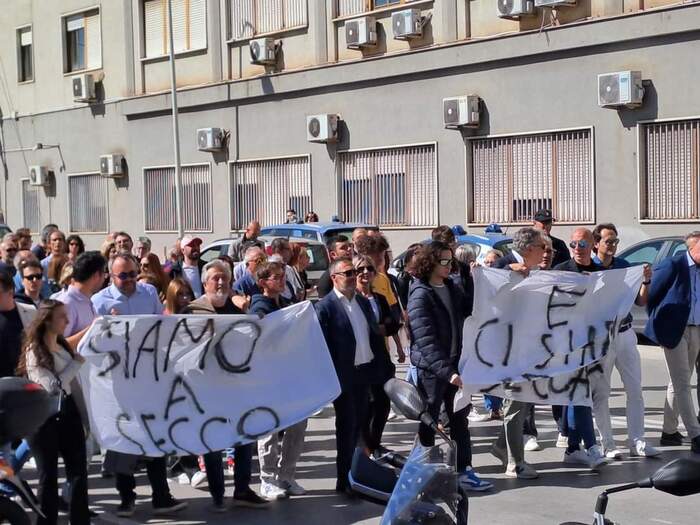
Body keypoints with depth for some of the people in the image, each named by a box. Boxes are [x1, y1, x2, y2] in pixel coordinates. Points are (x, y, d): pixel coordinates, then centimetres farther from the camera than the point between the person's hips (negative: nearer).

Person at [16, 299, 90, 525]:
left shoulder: (63, 346, 10)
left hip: (68, 413, 6)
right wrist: (77, 362, -16)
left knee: (79, 471, 4)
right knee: (49, 475, 3)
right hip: (44, 418, -6)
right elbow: (52, 386, -21)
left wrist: (85, 415, 13)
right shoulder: (34, 350, -11)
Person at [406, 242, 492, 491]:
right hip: (431, 368, -7)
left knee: (459, 419, 10)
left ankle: (464, 470, 17)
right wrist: (446, 370, -29)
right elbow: (425, 339, -22)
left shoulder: (451, 288, 7)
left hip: (454, 363, 7)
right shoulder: (420, 295, -15)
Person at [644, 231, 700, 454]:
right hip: (675, 331, -7)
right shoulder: (673, 265, -11)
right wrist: (658, 324, -2)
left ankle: (669, 431, 24)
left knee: (679, 383, 14)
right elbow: (652, 294, -7)